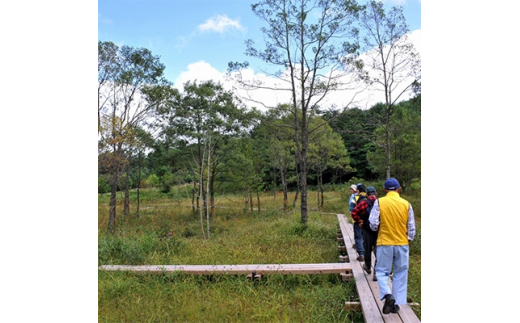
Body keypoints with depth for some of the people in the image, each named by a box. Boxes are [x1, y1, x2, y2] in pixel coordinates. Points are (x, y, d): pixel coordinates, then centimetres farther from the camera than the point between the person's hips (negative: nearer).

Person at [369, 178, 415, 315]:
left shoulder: (379, 202, -8)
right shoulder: (406, 204, -2)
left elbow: (373, 224, -11)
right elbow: (411, 228, 1)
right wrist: (408, 239, 17)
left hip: (385, 243, -2)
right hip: (402, 244, 2)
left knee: (382, 271, 10)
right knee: (400, 275, 13)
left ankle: (388, 295, -12)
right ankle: (396, 304, 17)